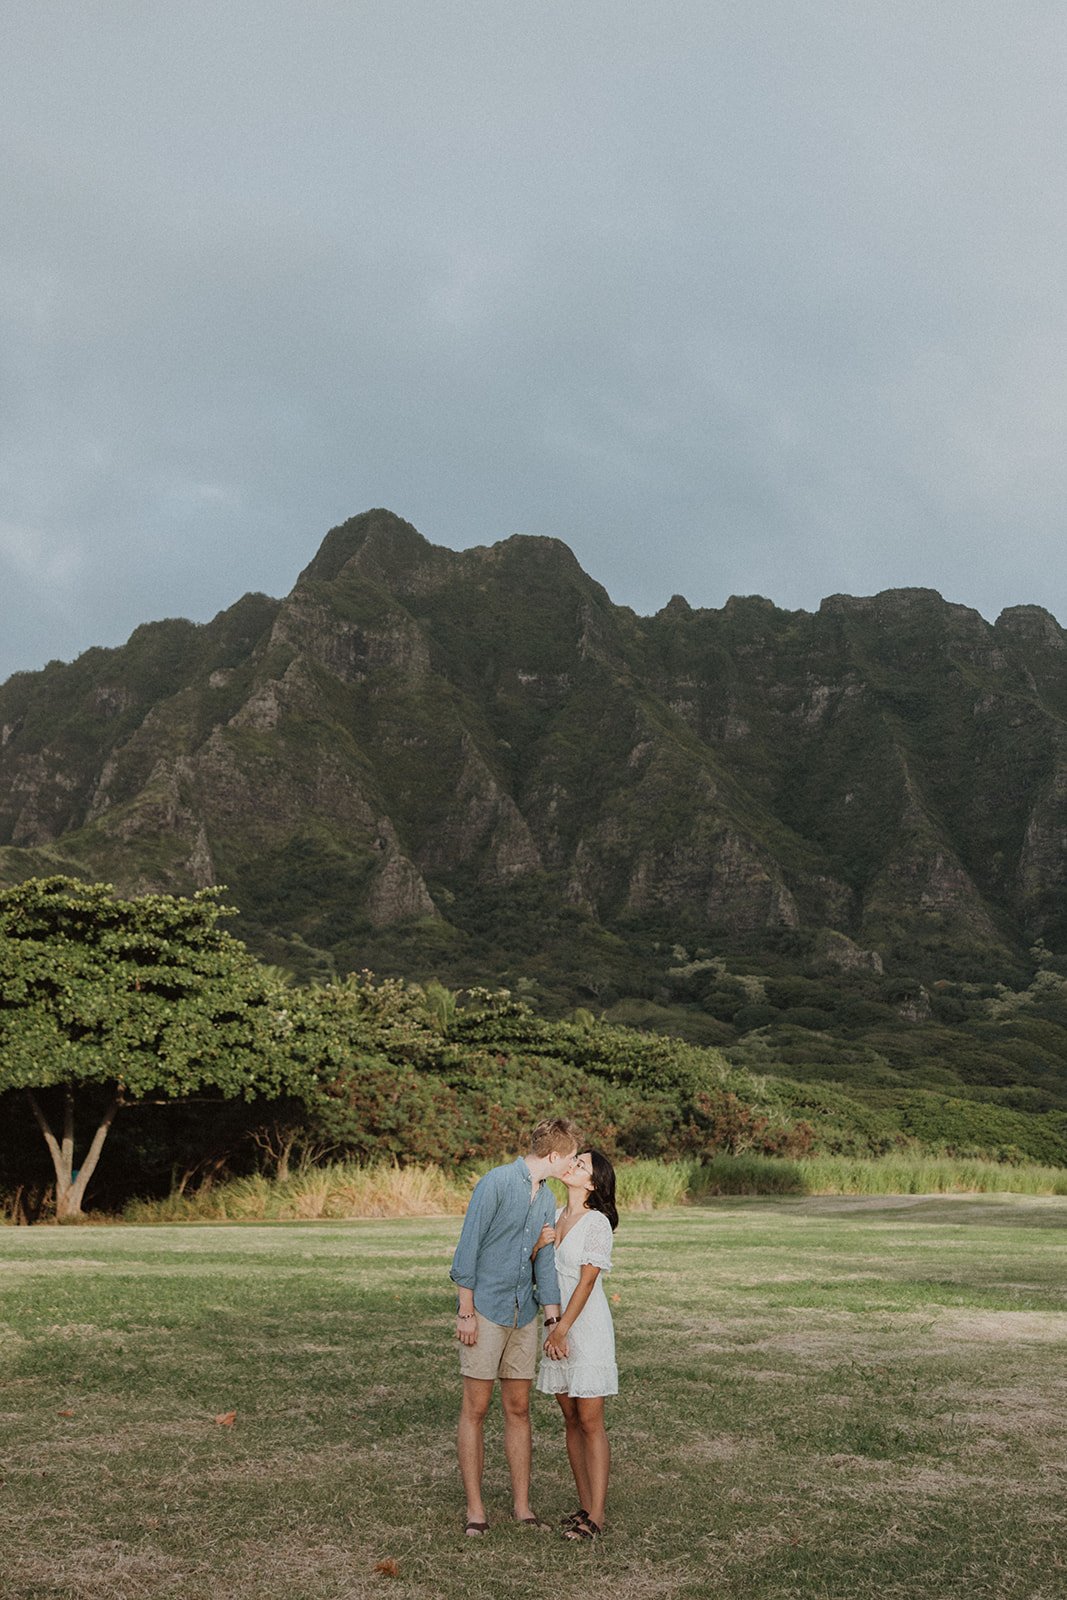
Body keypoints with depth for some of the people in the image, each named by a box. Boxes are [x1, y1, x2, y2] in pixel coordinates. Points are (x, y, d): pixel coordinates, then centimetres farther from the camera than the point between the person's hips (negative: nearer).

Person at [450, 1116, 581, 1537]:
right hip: (486, 1312, -7)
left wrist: (554, 1320, 6)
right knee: (476, 1410, 1)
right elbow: (468, 1247, -14)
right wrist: (466, 1311, -14)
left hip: (524, 1316, 7)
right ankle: (475, 1509, 8)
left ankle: (522, 1507, 18)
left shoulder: (547, 1198, 11)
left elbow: (544, 1262, 12)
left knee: (519, 1409, 10)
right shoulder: (496, 1183, -13)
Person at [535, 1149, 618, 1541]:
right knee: (571, 1420, 10)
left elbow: (587, 1281, -14)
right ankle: (585, 1505, 17)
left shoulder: (597, 1223, -12)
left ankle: (596, 1516, -1)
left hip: (587, 1328, -7)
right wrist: (540, 1242, -6)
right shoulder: (554, 1217, 10)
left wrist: (562, 1328, -14)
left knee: (590, 1421, -5)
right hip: (558, 1327, 7)